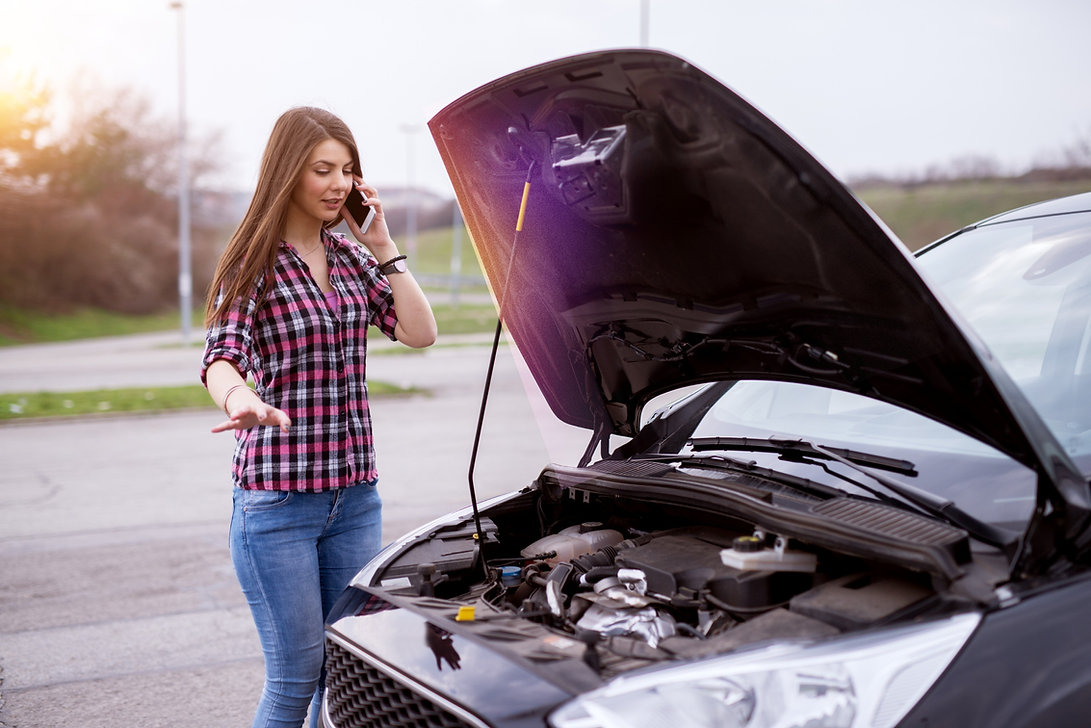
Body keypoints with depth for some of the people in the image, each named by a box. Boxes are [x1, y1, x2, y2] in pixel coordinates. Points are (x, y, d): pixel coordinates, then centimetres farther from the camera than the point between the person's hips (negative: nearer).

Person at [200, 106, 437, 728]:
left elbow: (421, 332, 3)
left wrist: (382, 247, -2)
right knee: (297, 675, 1)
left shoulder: (352, 257, 11)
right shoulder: (252, 264, -5)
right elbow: (222, 356, -20)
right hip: (277, 496, -5)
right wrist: (240, 400, -43)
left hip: (356, 494, 5)